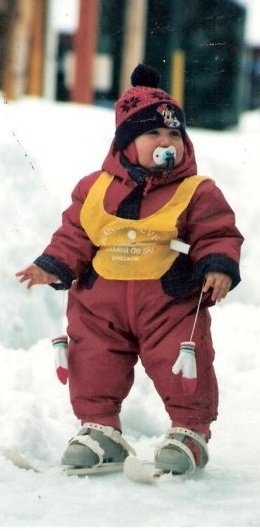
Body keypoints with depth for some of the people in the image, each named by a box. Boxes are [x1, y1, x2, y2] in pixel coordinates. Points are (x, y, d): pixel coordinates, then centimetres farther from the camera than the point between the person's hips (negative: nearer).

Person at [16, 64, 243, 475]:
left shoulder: (197, 193, -3)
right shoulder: (95, 189, 4)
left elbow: (218, 234, -3)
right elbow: (74, 235, 10)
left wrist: (220, 266, -20)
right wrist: (53, 266, -1)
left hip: (172, 302, -2)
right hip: (102, 301, 2)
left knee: (183, 369, -3)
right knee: (92, 362, 5)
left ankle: (190, 431, 14)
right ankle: (100, 428, 21)